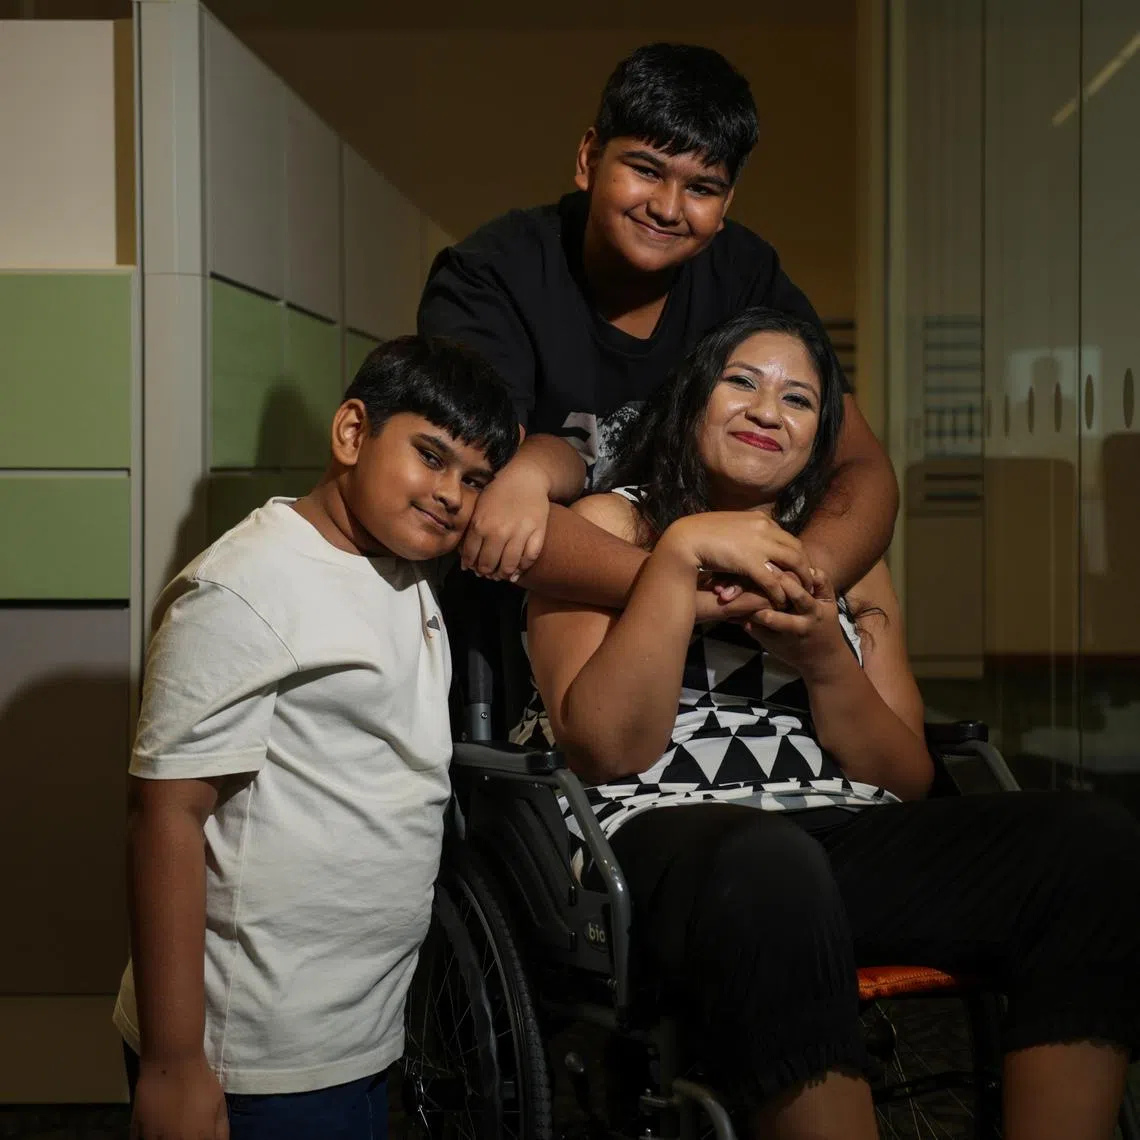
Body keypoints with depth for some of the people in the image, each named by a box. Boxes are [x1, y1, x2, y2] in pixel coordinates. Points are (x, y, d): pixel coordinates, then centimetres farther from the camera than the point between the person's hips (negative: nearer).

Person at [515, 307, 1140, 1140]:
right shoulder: (611, 526, 11)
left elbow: (908, 782, 15)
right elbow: (603, 750, -4)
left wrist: (825, 659, -3)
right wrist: (679, 557, -9)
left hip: (847, 837, 5)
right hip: (664, 833, -5)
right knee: (770, 865, -42)